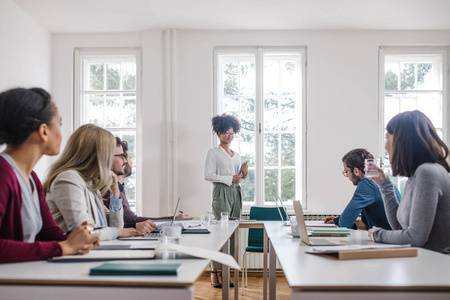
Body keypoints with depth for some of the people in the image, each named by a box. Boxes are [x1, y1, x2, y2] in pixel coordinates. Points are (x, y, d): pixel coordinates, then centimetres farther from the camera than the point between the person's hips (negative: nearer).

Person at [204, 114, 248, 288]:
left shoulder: (237, 155, 19)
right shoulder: (213, 153, 0)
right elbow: (208, 175, -10)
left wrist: (244, 173, 3)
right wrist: (230, 179, -13)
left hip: (235, 193, 6)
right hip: (221, 193, -6)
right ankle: (215, 272, -3)